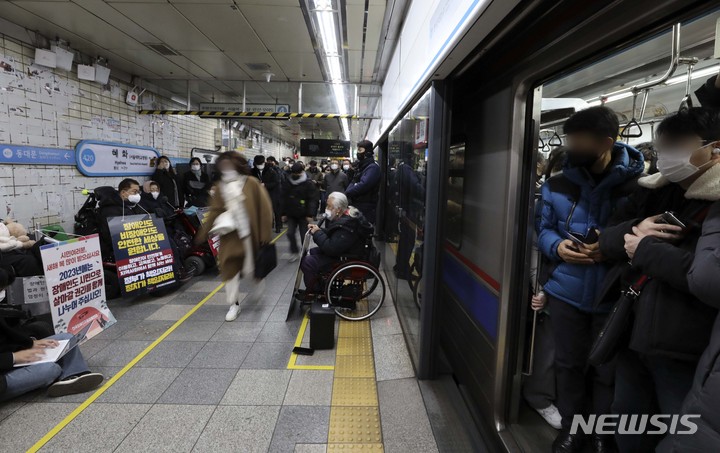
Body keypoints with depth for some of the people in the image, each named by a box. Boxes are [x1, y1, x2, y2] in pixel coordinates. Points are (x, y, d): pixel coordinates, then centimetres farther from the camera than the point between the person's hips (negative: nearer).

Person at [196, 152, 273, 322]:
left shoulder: (251, 183, -8)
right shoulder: (221, 186, 5)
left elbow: (264, 209, -9)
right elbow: (215, 210, 6)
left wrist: (265, 234, -11)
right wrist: (204, 232, 2)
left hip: (247, 234, -3)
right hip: (229, 235, 4)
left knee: (249, 269, 5)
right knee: (229, 268, 2)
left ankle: (259, 279, 41)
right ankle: (234, 305, 17)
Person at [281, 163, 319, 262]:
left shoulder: (309, 184, -9)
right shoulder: (288, 184, 6)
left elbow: (312, 200, -13)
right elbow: (284, 199, 10)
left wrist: (310, 214, -19)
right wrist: (284, 213, 7)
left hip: (303, 215, -4)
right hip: (291, 215, 4)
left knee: (304, 236, 4)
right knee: (290, 233, -1)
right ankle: (295, 252, 19)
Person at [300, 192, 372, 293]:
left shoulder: (346, 226, -30)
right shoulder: (345, 216, 2)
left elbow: (331, 249, -31)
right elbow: (332, 234, 17)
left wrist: (317, 233, -18)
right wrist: (318, 230, -2)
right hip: (340, 252, 11)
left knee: (307, 262, -16)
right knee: (311, 253, 14)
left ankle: (315, 292, 6)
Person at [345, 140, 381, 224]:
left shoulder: (373, 167, -14)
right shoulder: (362, 166, 17)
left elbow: (363, 185, -25)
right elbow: (353, 182, 13)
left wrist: (347, 193, -18)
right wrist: (347, 193, -7)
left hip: (366, 208, -9)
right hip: (357, 205, 9)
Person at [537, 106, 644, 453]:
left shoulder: (638, 185, -10)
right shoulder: (557, 185, 1)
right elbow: (543, 229, 10)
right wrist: (557, 246, -12)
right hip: (565, 291, 3)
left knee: (608, 370, 14)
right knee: (569, 363, 17)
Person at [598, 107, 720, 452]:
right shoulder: (655, 191, 9)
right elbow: (608, 239, 10)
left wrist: (645, 250, -16)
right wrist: (635, 230, -12)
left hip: (686, 351, -6)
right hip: (633, 334, 6)